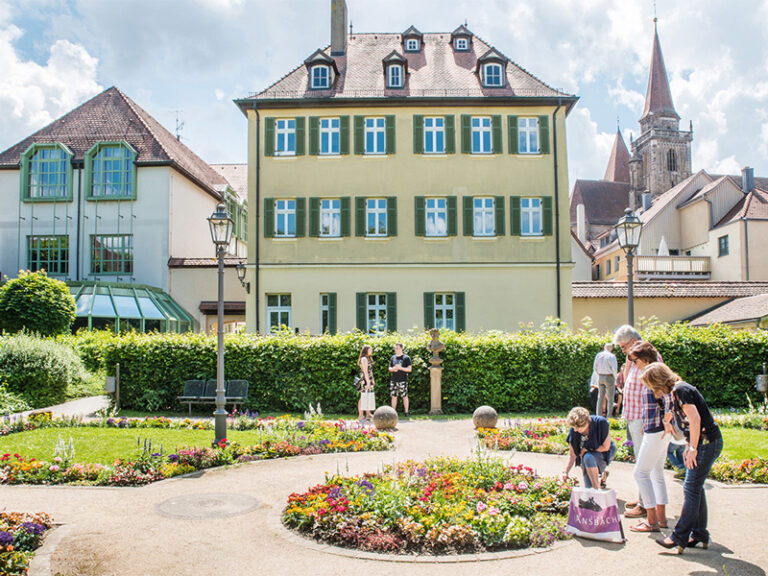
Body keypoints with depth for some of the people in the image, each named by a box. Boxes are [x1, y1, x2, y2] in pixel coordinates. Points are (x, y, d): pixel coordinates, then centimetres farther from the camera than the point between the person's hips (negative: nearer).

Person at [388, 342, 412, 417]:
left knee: (404, 396, -1)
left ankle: (406, 412, 6)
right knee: (394, 396, 5)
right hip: (393, 380, 4)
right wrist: (393, 369, -5)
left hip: (403, 380, -4)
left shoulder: (406, 358, 1)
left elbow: (409, 369, -3)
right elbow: (389, 368, 18)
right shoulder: (392, 358, 14)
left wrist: (400, 368, -16)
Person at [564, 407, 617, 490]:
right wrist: (566, 472, -25)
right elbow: (572, 455, -14)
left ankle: (597, 488, -20)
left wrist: (587, 449, -18)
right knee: (589, 487, -3)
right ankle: (602, 473, 27)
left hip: (605, 452, -4)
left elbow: (605, 447, -19)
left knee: (588, 457, -36)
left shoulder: (601, 423, -30)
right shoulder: (573, 431, -21)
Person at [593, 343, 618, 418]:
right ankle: (609, 415, -1)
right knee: (610, 398, 1)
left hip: (600, 377, 5)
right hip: (609, 377, -5)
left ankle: (599, 414, 13)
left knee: (600, 397, 12)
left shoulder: (598, 355, 5)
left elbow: (595, 368, 9)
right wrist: (615, 378, 1)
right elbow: (614, 369, -13)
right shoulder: (611, 356, -10)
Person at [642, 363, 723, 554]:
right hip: (702, 443, 10)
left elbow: (695, 418, -23)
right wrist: (689, 447, 19)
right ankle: (699, 535, 19)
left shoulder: (680, 390, -16)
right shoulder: (675, 392, 14)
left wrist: (693, 448, -20)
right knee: (696, 488, 12)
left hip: (707, 442, -10)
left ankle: (679, 537, -5)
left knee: (691, 489, -8)